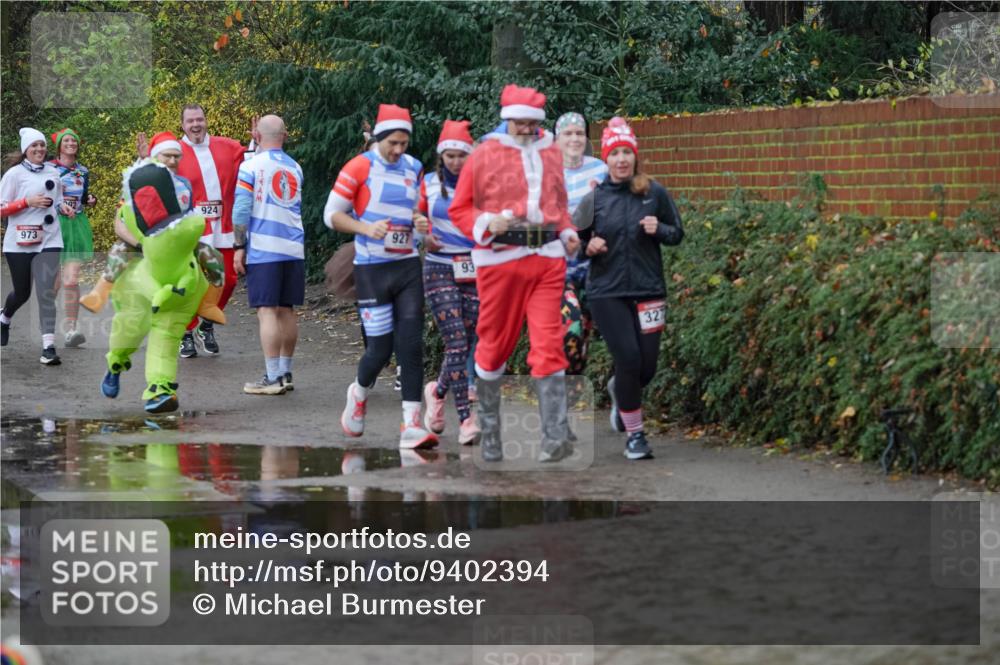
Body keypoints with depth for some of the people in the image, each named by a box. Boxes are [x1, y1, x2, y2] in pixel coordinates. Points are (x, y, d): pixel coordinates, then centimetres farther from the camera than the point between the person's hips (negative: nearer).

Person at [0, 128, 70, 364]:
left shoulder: (53, 173, 9)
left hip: (48, 241, 2)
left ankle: (48, 347, -15)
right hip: (19, 243, -2)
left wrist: (62, 207, 2)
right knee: (22, 293, 13)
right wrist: (27, 202, -18)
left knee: (47, 293, -11)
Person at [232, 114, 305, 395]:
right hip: (294, 248, 5)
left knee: (267, 311, -5)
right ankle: (286, 373, 17)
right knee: (287, 311, 11)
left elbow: (241, 210, -8)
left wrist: (239, 247, -4)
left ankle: (273, 378, -8)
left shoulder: (251, 166, -5)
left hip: (264, 249, -5)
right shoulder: (295, 168, 12)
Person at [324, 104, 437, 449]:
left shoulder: (414, 169, 10)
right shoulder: (359, 167, -5)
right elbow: (331, 214, -4)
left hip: (408, 266, 4)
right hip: (372, 269, -4)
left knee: (411, 344, -6)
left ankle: (411, 424, -7)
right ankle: (359, 392, 28)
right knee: (380, 348, -5)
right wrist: (366, 228, -19)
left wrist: (421, 222, 2)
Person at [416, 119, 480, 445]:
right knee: (456, 342, -13)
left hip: (474, 271, 1)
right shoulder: (429, 184, 4)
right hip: (440, 271, -1)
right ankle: (466, 419, -13)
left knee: (464, 343, 5)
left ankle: (438, 391, 35)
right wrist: (423, 237, -2)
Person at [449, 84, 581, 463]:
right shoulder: (484, 155, 2)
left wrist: (567, 233, 8)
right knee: (495, 343, 7)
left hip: (548, 257, 2)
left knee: (549, 343, -8)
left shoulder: (551, 154, 14)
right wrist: (487, 224, -15)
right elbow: (459, 209, 3)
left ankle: (555, 436, -14)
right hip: (499, 257, -2)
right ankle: (489, 431, 22)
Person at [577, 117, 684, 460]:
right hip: (606, 292, -1)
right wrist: (589, 247, -12)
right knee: (628, 358, -11)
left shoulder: (654, 193, 0)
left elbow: (677, 234, 8)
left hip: (648, 290, 1)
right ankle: (635, 434, 5)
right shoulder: (594, 199, 0)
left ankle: (619, 391, 41)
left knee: (647, 365, 3)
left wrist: (658, 229, -12)